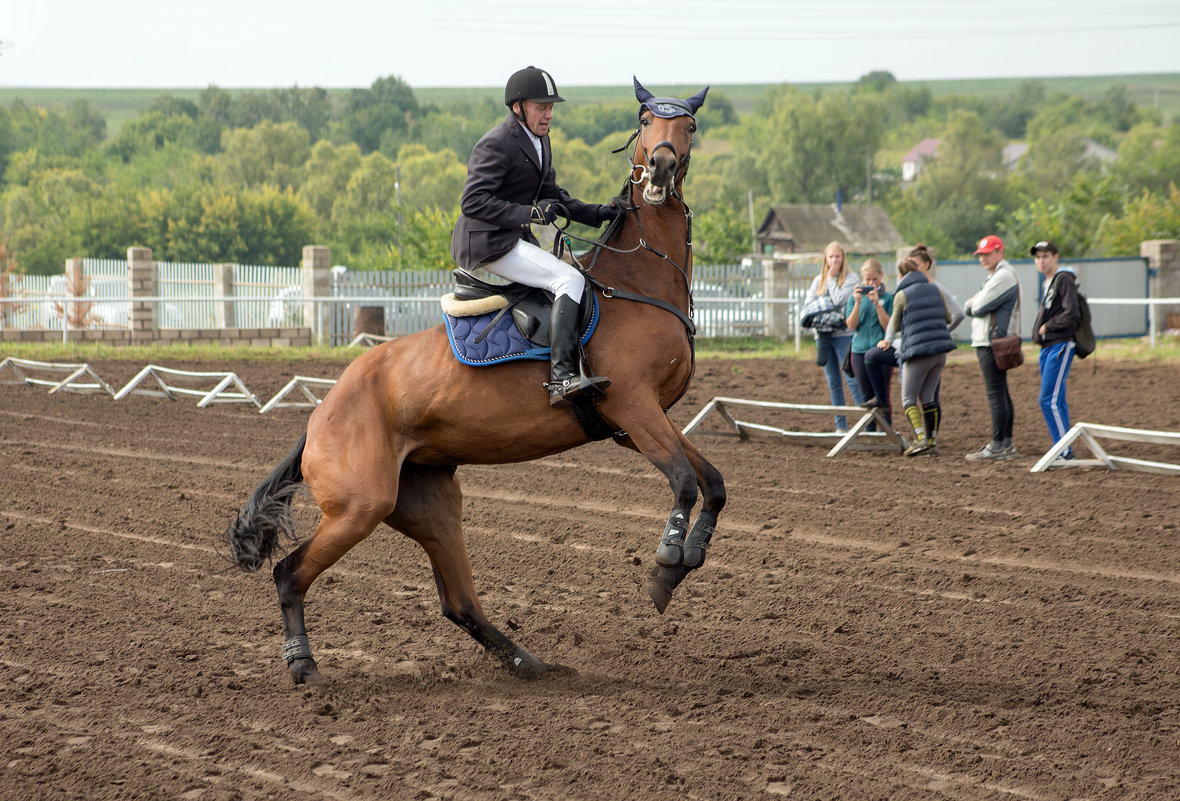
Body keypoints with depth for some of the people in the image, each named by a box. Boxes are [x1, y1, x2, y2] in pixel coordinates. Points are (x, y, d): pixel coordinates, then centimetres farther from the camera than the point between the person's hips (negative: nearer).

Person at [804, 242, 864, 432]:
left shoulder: (850, 278, -2)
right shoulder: (819, 280, 13)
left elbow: (839, 300, -15)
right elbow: (808, 303, 8)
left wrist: (831, 278, -6)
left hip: (843, 334, -5)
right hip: (823, 335, 5)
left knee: (852, 379, -10)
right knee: (833, 382, 8)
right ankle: (841, 426, 13)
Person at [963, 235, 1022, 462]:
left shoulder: (1004, 276, -12)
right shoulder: (993, 277, 22)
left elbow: (979, 307, -18)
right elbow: (968, 309, 17)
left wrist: (974, 303, 4)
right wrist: (973, 303, -4)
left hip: (994, 344, -11)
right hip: (986, 341, 11)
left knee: (996, 393, -12)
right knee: (1001, 392, 12)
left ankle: (997, 446, -14)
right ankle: (1006, 444, 16)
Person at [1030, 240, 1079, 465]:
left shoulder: (1064, 280, -10)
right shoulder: (1048, 283, 19)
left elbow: (1070, 314, -19)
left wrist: (1046, 327, -11)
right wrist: (1040, 331, 7)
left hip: (1061, 345, -10)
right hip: (1048, 347, 10)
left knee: (1049, 400, -13)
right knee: (1056, 401, 11)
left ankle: (1065, 452, -11)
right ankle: (1063, 450, 16)